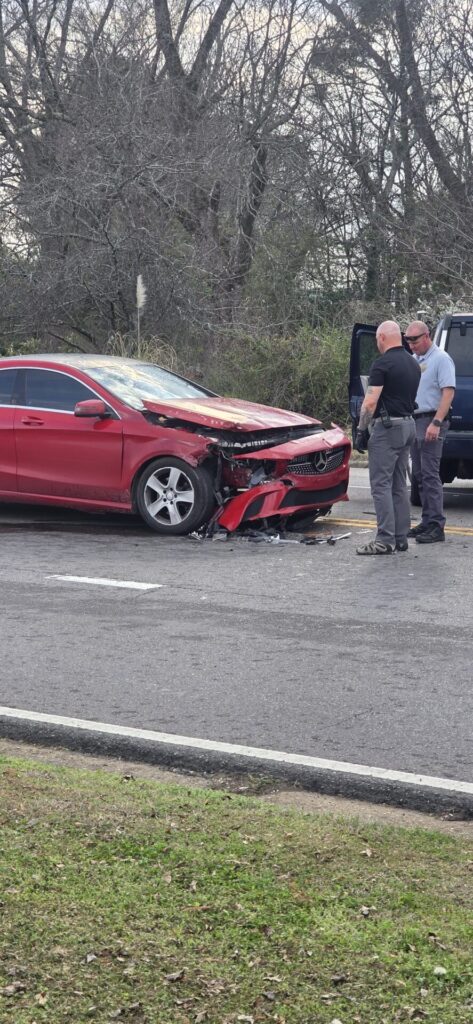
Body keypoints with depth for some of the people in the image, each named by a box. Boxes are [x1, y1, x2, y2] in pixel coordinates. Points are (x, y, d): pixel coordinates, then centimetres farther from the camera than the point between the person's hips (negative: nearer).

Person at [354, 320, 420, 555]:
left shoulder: (383, 363, -13)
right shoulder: (413, 363, 13)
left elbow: (370, 402, -17)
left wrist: (361, 430, -10)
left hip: (388, 426, -9)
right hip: (408, 425, 9)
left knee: (381, 485, -7)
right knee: (399, 486, 12)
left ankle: (385, 540, -10)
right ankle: (400, 538, 14)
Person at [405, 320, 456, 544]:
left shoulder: (441, 359, -9)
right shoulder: (413, 360, 16)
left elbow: (448, 392, -16)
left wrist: (436, 423, -24)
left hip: (431, 422, -8)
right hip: (414, 421, 8)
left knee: (430, 474, -11)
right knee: (419, 475, 9)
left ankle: (436, 526, -11)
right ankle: (427, 521, 16)